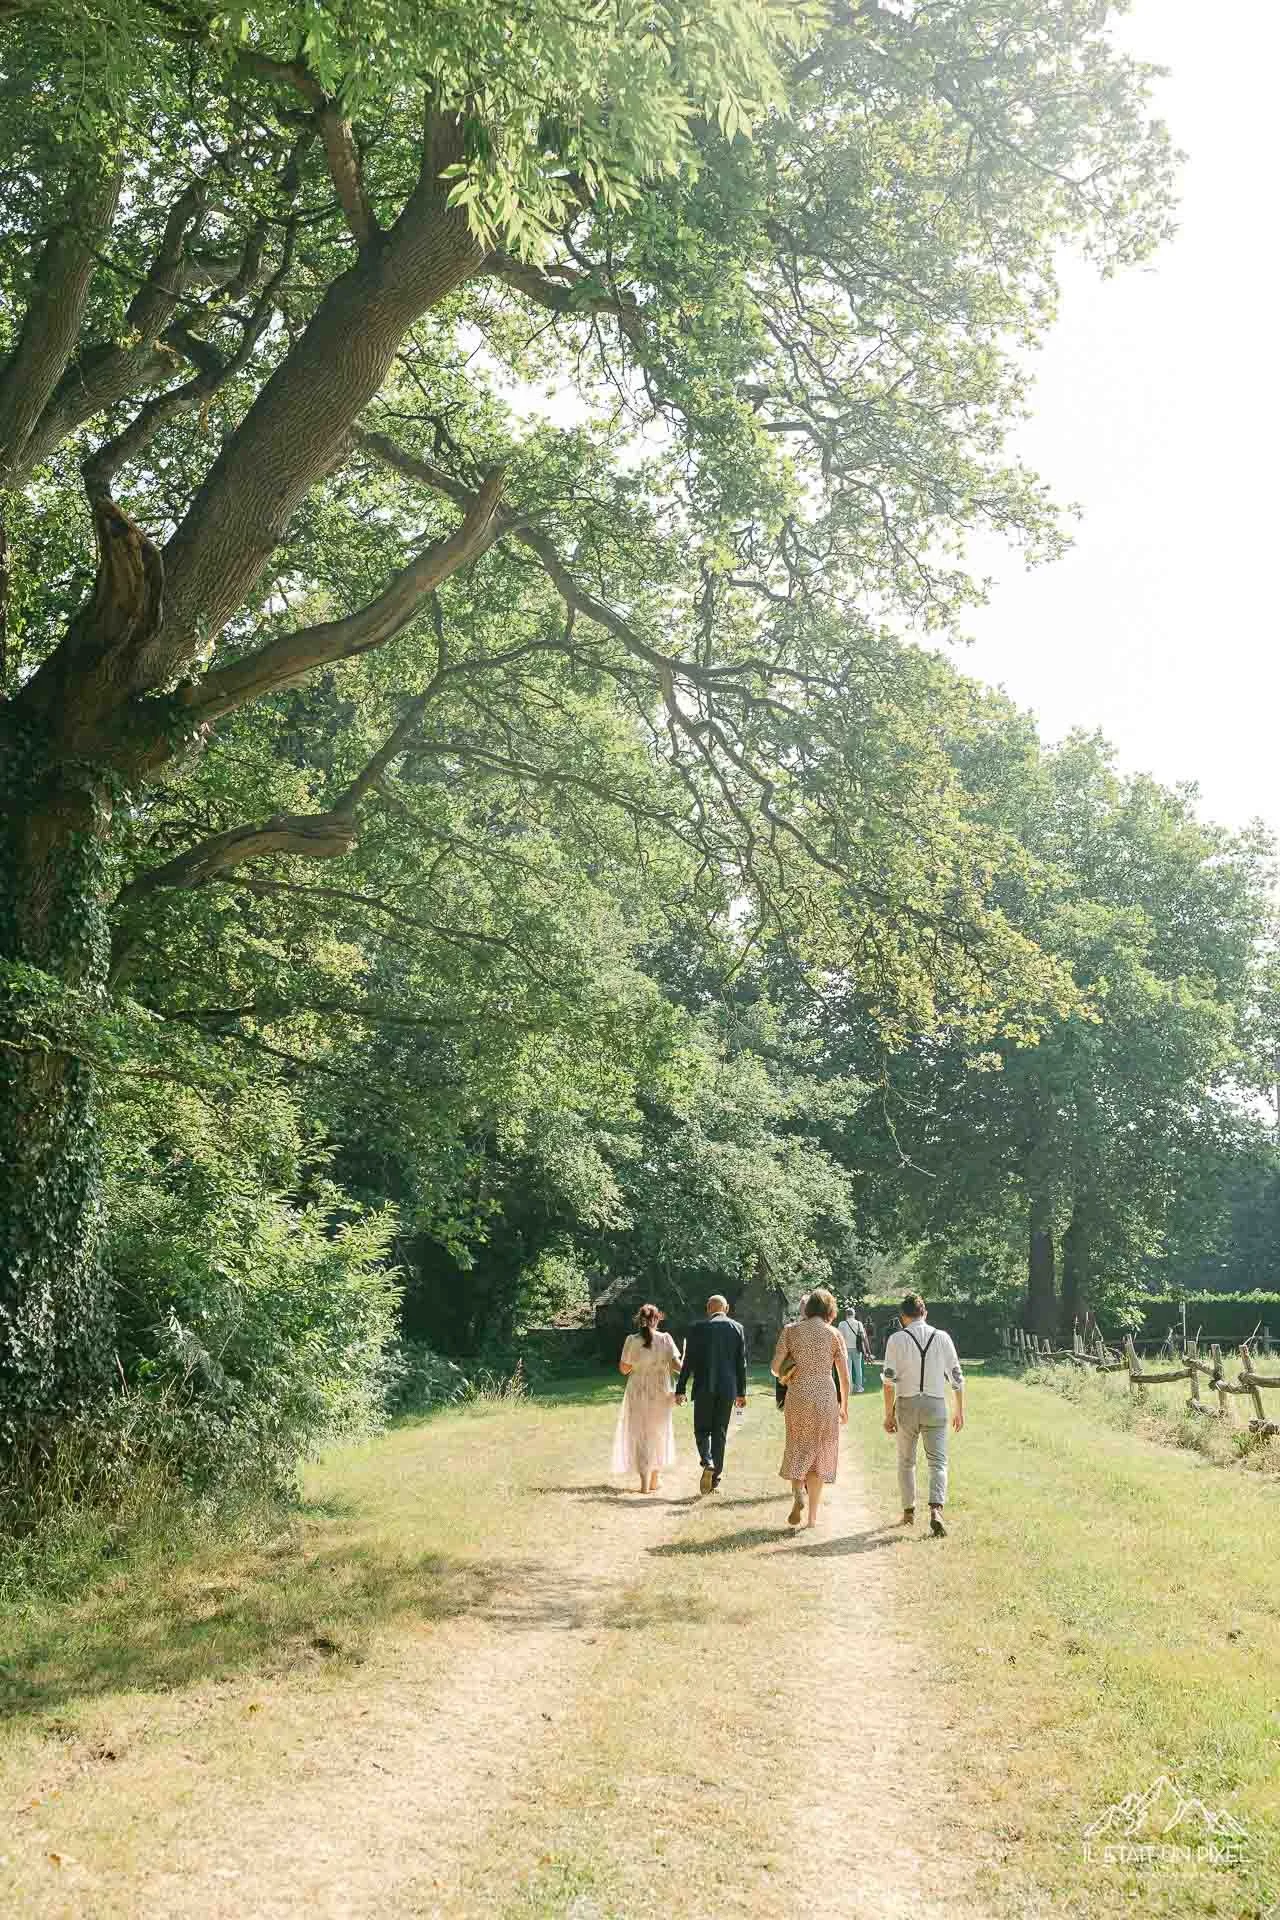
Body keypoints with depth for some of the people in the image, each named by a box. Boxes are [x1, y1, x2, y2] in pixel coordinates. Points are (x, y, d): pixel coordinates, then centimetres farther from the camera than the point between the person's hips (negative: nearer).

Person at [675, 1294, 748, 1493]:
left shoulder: (698, 1328, -3)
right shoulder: (737, 1328, 3)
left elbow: (688, 1361, -4)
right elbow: (741, 1363, 5)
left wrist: (680, 1389, 2)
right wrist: (741, 1392, 12)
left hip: (704, 1387, -2)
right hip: (728, 1388, 2)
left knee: (702, 1430, 9)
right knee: (720, 1433, 10)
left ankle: (708, 1462, -17)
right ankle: (714, 1479, 10)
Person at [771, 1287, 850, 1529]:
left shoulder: (790, 1330, 1)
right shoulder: (833, 1334, 0)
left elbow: (776, 1367, -3)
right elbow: (844, 1376, 2)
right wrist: (844, 1406, 14)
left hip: (797, 1394, 0)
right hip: (825, 1394, 0)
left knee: (798, 1448, 17)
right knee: (820, 1451, 10)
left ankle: (797, 1492, -10)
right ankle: (813, 1516, 11)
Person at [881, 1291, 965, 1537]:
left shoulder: (896, 1339, -2)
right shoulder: (942, 1338, 3)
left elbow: (889, 1380, -6)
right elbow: (956, 1377, 4)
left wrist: (888, 1414, 0)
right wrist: (960, 1411, 12)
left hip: (906, 1404, 0)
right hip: (936, 1405, 0)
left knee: (906, 1461, 16)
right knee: (938, 1461, 0)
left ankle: (908, 1512, 23)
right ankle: (936, 1509, -20)